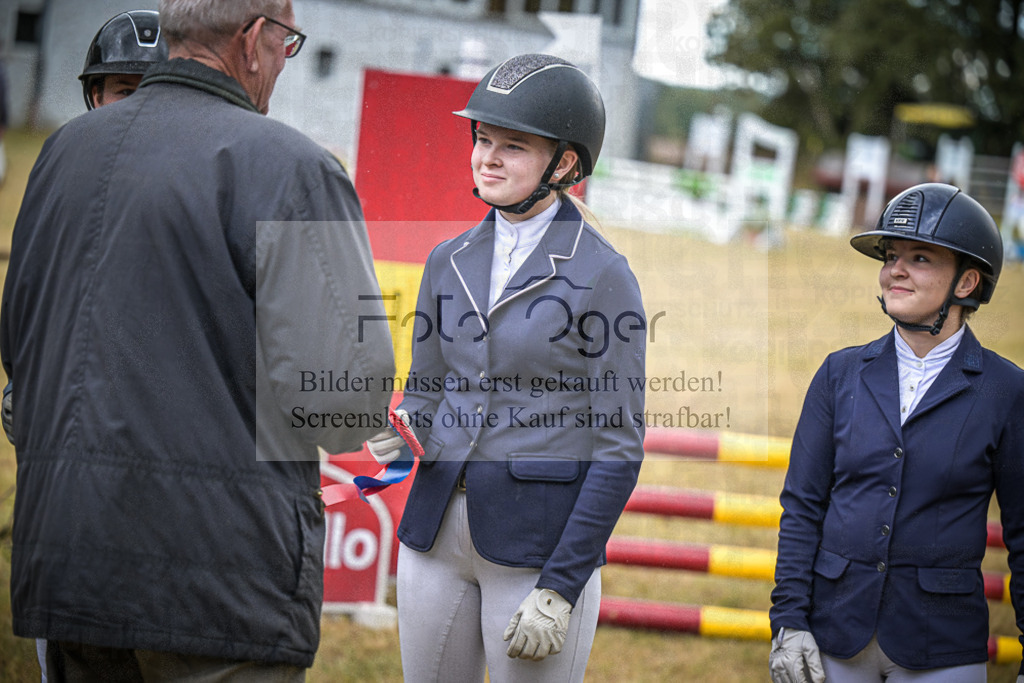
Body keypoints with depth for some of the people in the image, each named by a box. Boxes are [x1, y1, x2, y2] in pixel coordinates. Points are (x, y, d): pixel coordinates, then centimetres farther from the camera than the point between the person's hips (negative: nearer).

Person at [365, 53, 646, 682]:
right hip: (438, 531, 5)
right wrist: (401, 435, -7)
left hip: (542, 542, -5)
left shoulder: (603, 275, -7)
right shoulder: (450, 262, 10)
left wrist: (560, 589, -14)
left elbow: (619, 447, -9)